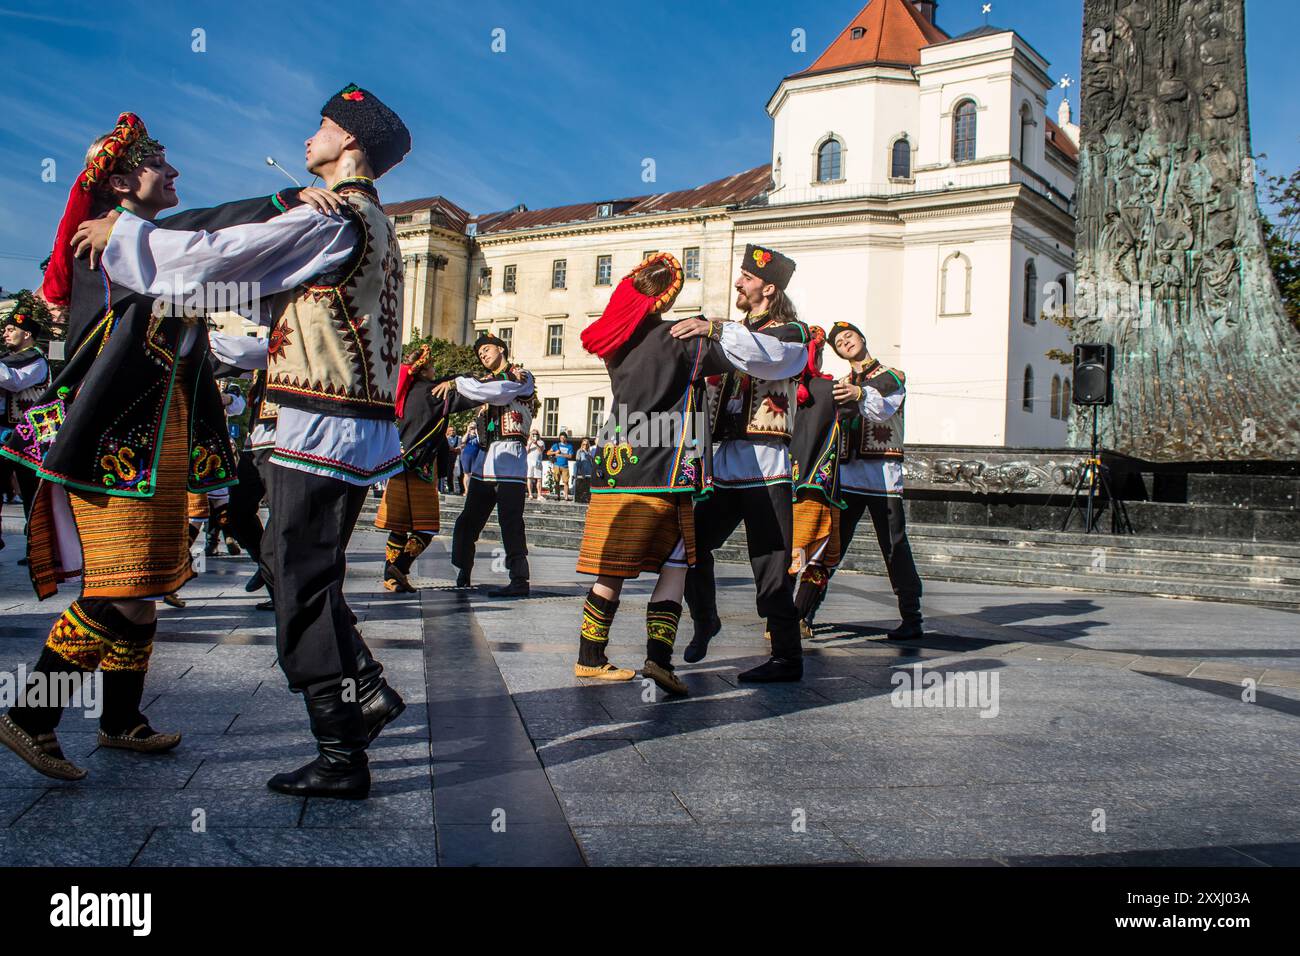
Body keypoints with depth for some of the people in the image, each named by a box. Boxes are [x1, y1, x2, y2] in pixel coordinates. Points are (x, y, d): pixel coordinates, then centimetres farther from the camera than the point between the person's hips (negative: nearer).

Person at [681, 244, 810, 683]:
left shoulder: (792, 333, 2)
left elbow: (771, 357, -23)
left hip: (765, 465, -6)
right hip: (724, 463, 6)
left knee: (771, 565, -6)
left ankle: (787, 658, 3)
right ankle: (705, 620, 24)